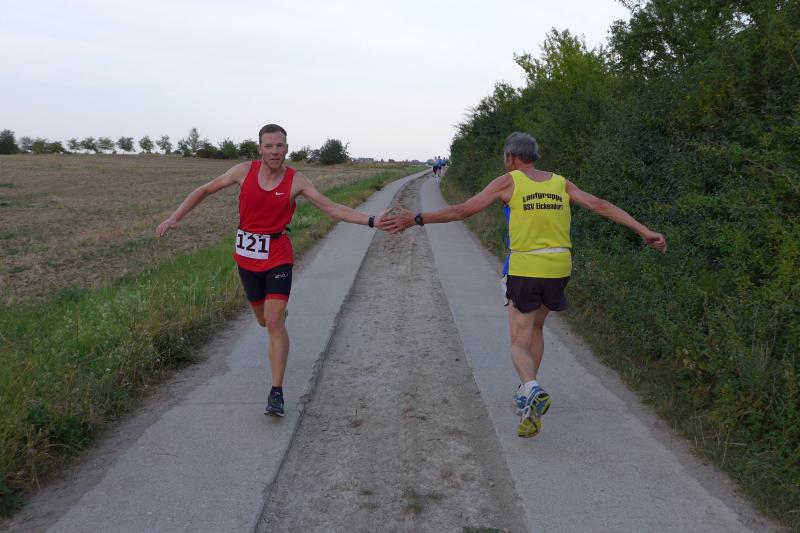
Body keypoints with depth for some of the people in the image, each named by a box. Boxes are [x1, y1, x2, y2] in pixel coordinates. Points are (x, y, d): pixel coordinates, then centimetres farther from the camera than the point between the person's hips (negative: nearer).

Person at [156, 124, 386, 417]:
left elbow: (333, 209, -15)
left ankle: (276, 393, -8)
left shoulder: (296, 180, -11)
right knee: (264, 320, 16)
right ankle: (279, 313, 57)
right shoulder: (244, 171, -7)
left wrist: (371, 221, -26)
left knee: (275, 322, -15)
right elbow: (205, 190, 4)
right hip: (247, 253, 3)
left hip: (278, 255, -3)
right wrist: (174, 217, -1)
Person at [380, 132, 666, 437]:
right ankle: (527, 393, 32)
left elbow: (462, 210, -7)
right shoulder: (560, 183, 9)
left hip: (524, 271, -4)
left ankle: (533, 391, -25)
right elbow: (600, 206, 4)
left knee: (520, 344, 4)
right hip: (558, 270, 4)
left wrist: (416, 219, -4)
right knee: (536, 328, 26)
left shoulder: (508, 182, -3)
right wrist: (644, 231, 6)